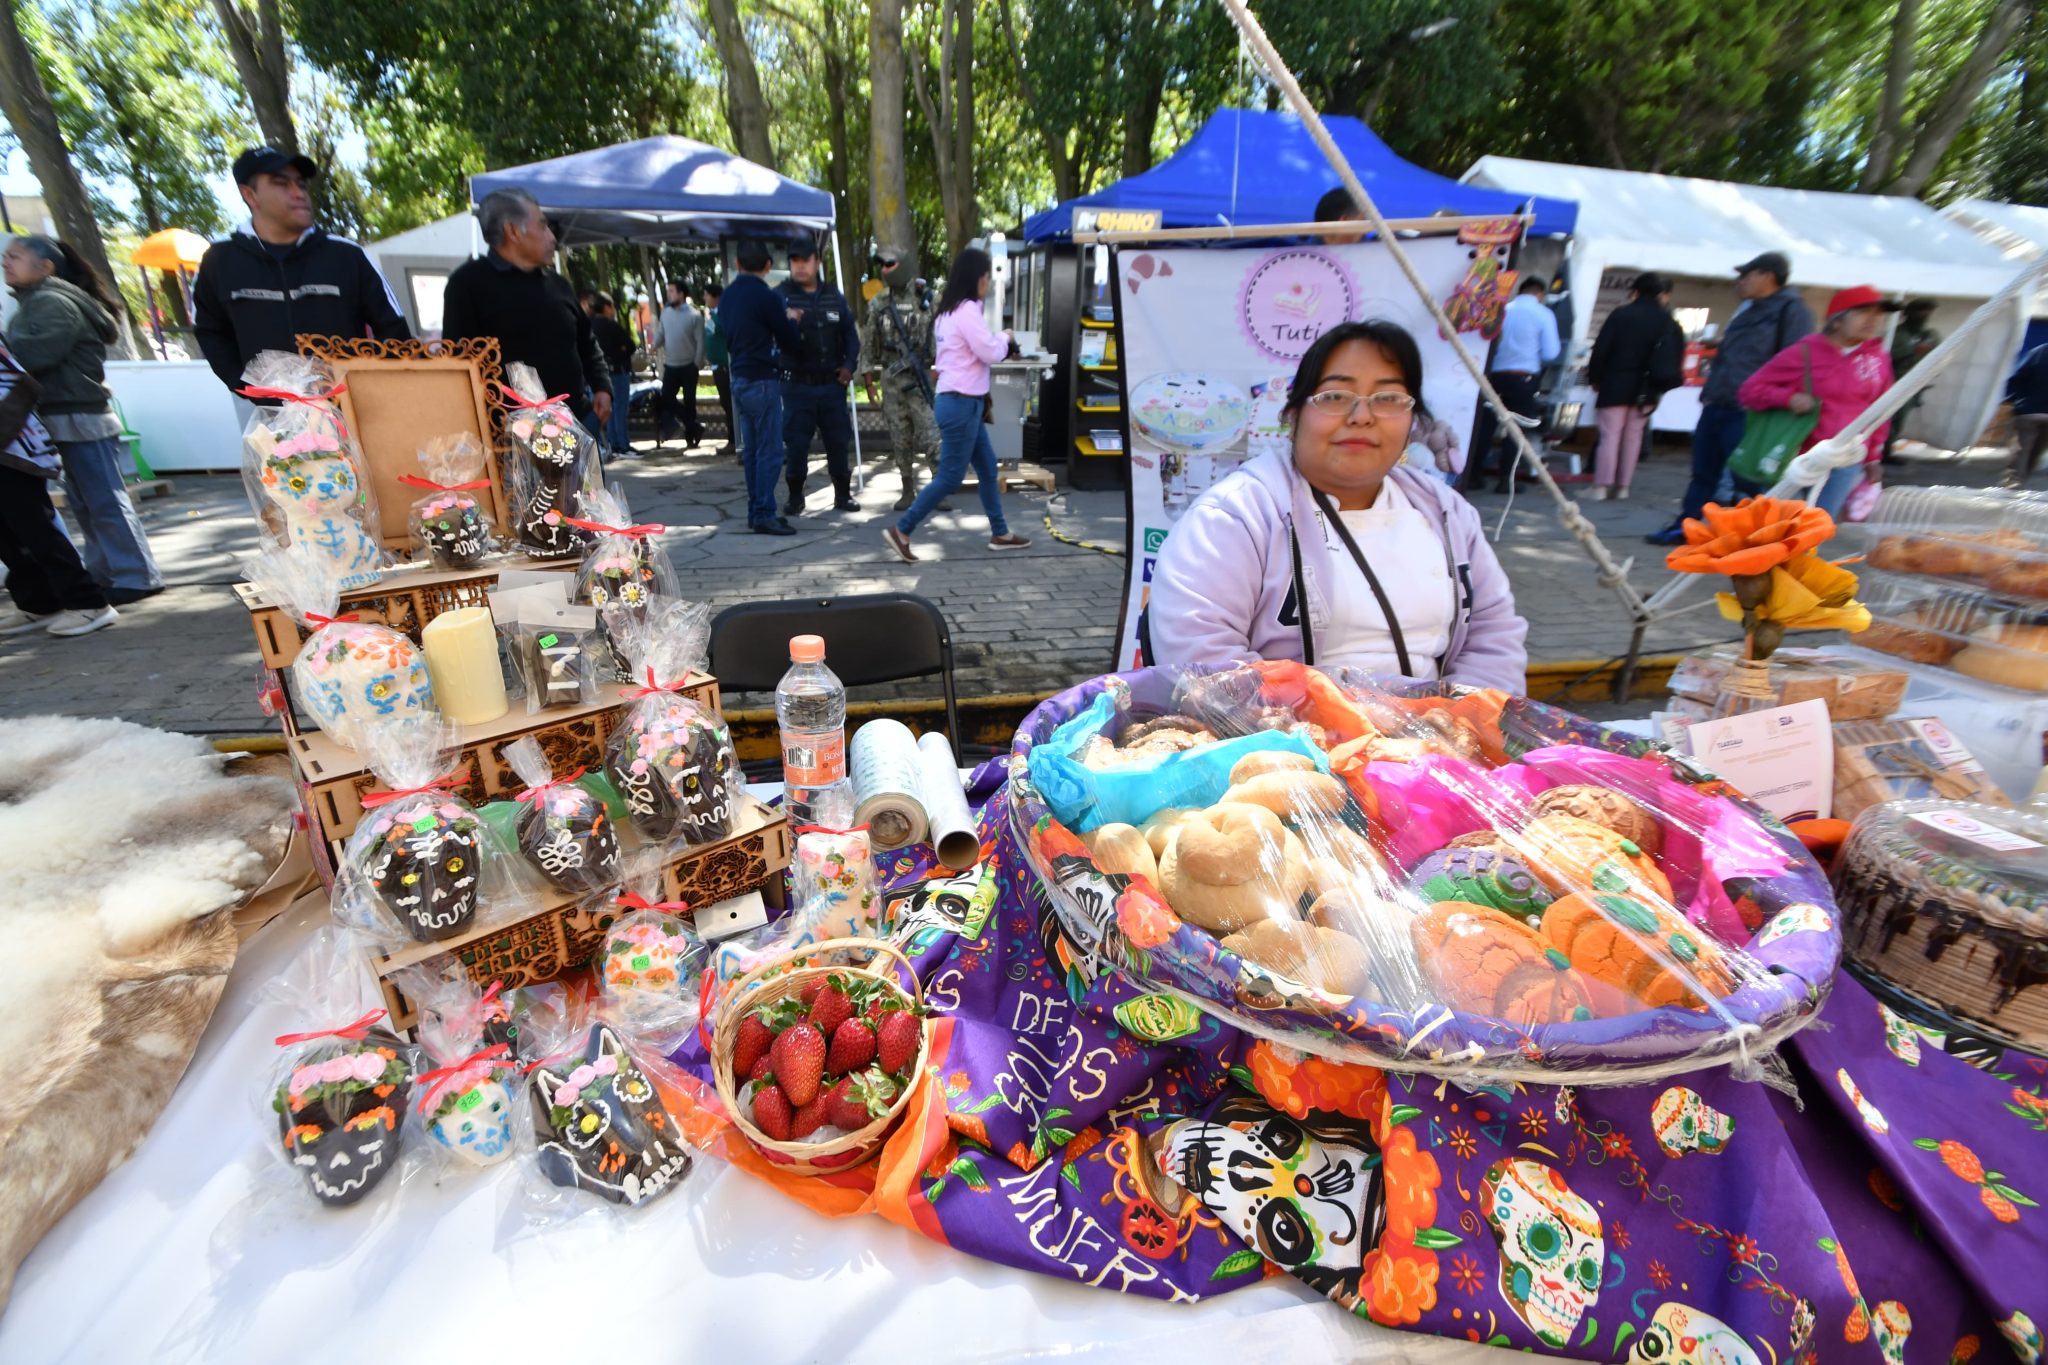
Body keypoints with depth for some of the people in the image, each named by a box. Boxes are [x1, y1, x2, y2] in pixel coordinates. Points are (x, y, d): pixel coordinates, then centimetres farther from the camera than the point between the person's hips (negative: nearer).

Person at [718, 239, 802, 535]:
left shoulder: (727, 296, 11)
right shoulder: (767, 297, -12)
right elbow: (791, 343, -5)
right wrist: (791, 321, 15)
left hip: (739, 379, 8)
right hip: (762, 381, -8)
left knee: (751, 451, 11)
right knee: (769, 451, -6)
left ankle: (755, 511, 16)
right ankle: (764, 515, -7)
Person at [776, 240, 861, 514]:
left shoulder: (834, 295, 9)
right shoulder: (781, 295, -1)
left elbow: (850, 332, 14)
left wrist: (849, 364, 1)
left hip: (832, 384, 3)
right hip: (797, 385, -3)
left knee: (839, 441, 7)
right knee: (796, 443, 0)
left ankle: (843, 494, 19)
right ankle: (795, 497, 12)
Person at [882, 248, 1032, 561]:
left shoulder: (948, 310, 16)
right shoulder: (967, 310, -14)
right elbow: (990, 353, -16)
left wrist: (997, 341, 9)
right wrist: (1004, 338, 4)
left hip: (961, 402, 10)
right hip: (961, 404, -10)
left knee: (988, 469, 14)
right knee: (950, 477, -6)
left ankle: (1000, 534, 22)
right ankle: (900, 531, -1)